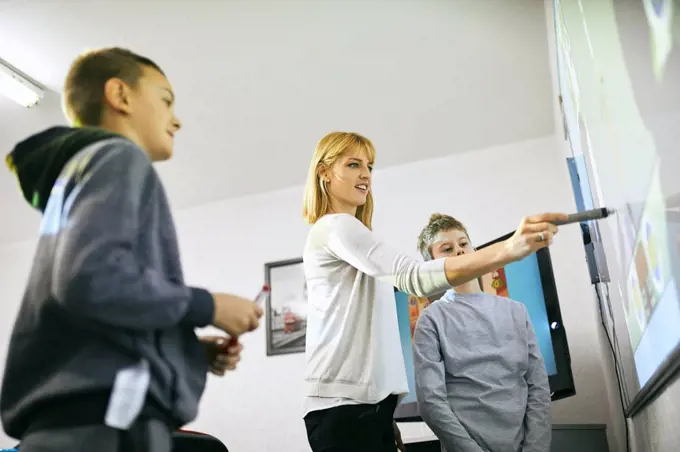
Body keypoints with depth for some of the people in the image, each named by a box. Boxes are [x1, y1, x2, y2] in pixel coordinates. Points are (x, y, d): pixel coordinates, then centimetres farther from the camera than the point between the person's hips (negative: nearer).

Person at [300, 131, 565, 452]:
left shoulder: (342, 232, 22)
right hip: (344, 402, -9)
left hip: (367, 400, 9)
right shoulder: (335, 227, -11)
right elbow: (414, 277, -25)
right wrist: (508, 250, -33)